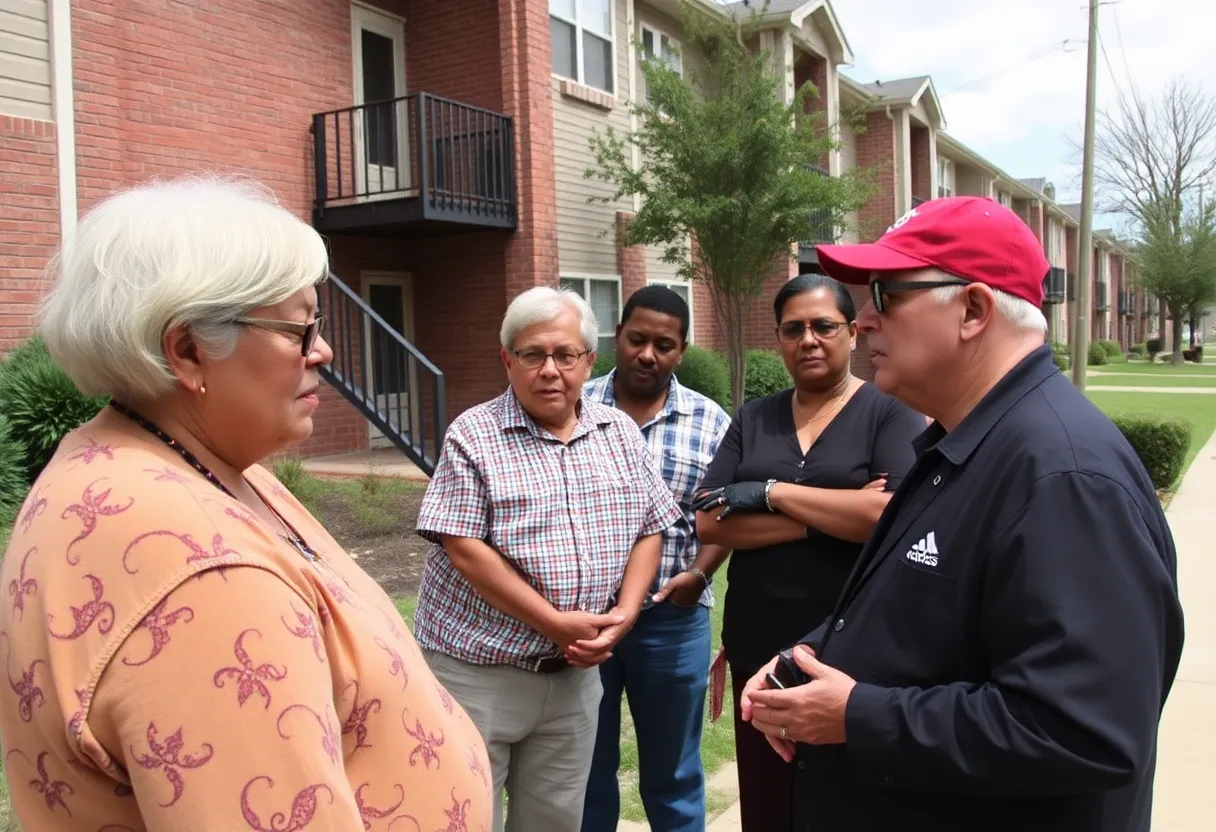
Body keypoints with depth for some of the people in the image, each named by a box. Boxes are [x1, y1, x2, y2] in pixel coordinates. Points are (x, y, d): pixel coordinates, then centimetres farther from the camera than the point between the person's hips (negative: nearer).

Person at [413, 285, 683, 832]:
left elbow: (649, 529, 8)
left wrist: (624, 613, -8)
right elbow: (464, 549, -16)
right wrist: (553, 622, -17)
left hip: (575, 671, 5)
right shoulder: (473, 436, -9)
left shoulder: (620, 433, 5)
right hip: (478, 672, -4)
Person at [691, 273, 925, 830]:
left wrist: (771, 493, -13)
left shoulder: (890, 412, -3)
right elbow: (708, 522, -3)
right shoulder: (751, 419, 7)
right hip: (759, 648, 3)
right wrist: (831, 516, -13)